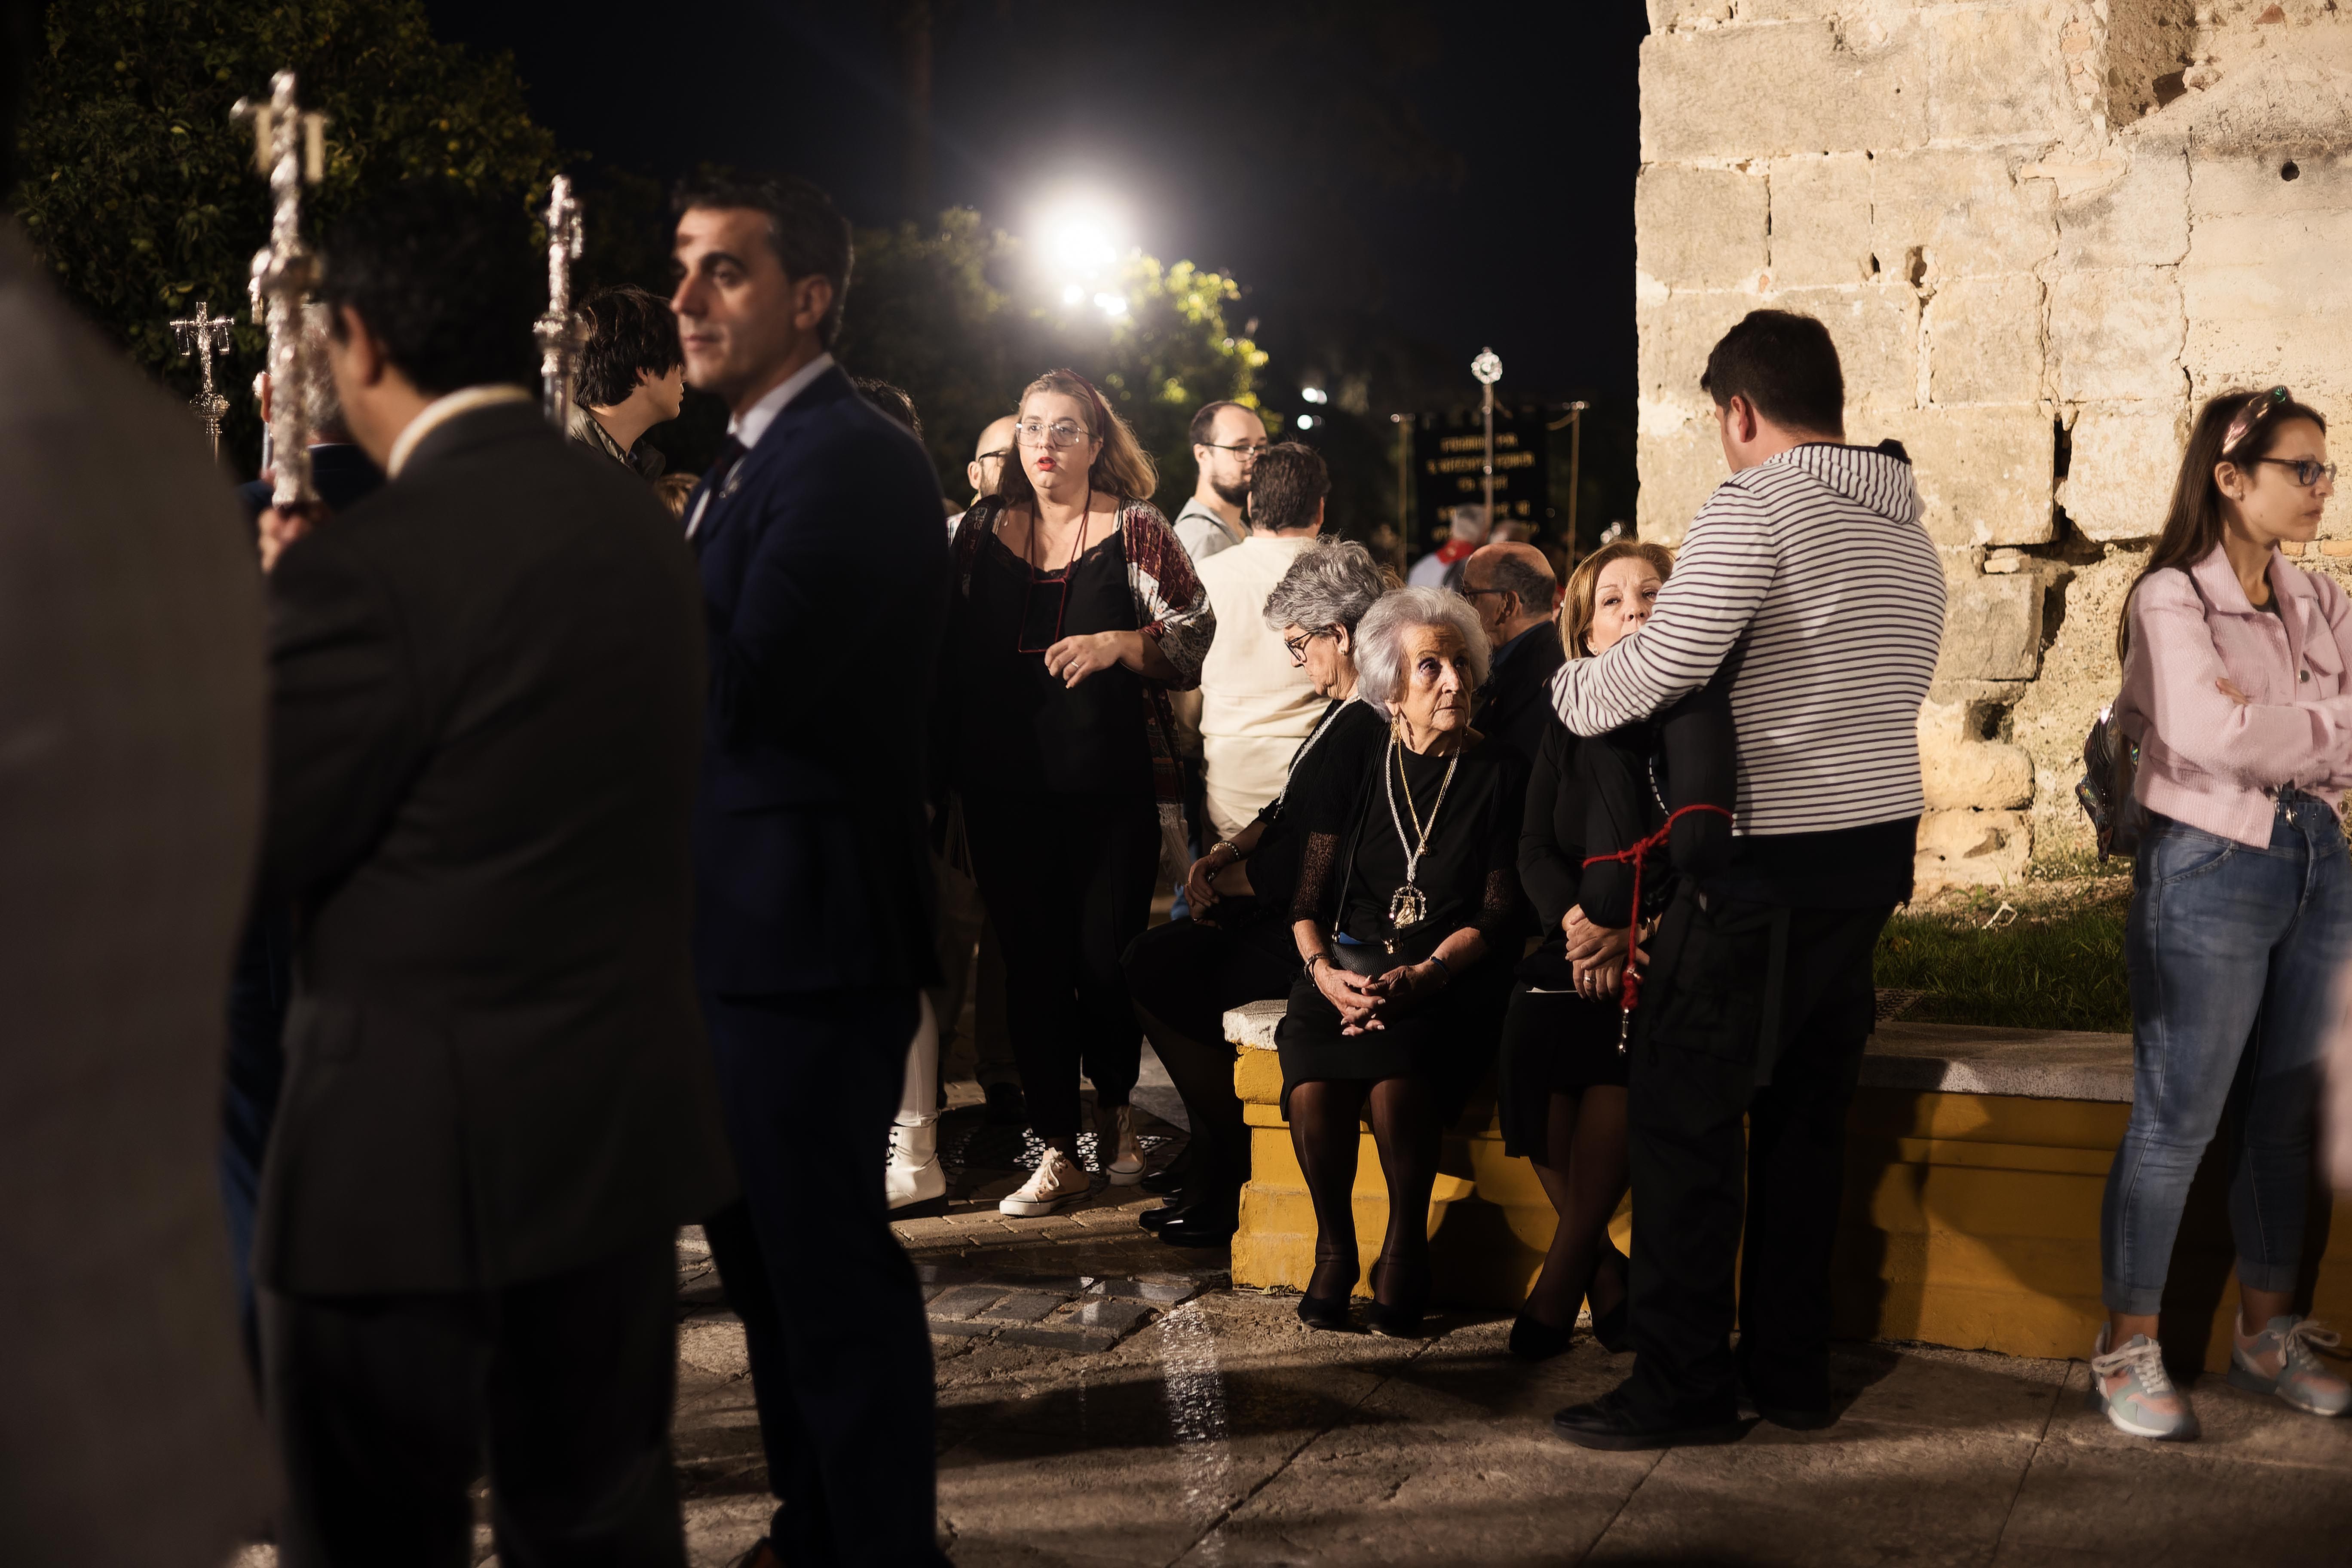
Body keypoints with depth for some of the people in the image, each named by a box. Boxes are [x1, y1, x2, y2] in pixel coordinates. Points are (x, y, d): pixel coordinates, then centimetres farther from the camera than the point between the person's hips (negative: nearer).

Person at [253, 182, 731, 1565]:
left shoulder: (364, 571, -19)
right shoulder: (641, 528, 4)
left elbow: (265, 851, -11)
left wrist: (266, 611, 3)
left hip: (414, 1151, -7)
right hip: (625, 1128, 7)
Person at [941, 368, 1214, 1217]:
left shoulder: (1136, 529, 2)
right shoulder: (981, 528, 10)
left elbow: (1195, 640, -1)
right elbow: (952, 646, 16)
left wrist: (1117, 645, -16)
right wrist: (953, 763, 7)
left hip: (1114, 785, -2)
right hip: (1008, 788, 2)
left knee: (1108, 956, 0)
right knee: (1032, 962, 3)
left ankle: (1113, 1107, 27)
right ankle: (1058, 1150, 11)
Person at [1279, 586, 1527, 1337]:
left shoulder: (1501, 774, 6)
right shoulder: (1356, 769, 13)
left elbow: (1499, 911, 0)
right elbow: (1309, 896, 11)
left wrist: (1421, 975, -17)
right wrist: (1324, 970, -11)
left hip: (1450, 980, -2)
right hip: (1349, 966, 2)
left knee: (1396, 1070, -35)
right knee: (1314, 1083, -30)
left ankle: (1407, 1244, -12)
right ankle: (1334, 1244, -7)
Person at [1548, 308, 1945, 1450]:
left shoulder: (1755, 507, -11)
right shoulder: (1909, 532, 16)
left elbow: (1660, 668, -16)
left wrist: (1569, 685, 2)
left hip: (1774, 862, -9)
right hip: (1879, 845, 9)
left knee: (1679, 1110, -2)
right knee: (1806, 1112, 14)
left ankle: (1684, 1384, 1)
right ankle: (1793, 1368, 20)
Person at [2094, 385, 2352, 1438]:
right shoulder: (2172, 599, -9)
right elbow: (2207, 730, -24)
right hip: (2211, 871, -7)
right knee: (2177, 1122, -2)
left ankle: (2267, 1332, 26)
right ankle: (2128, 1351, 8)